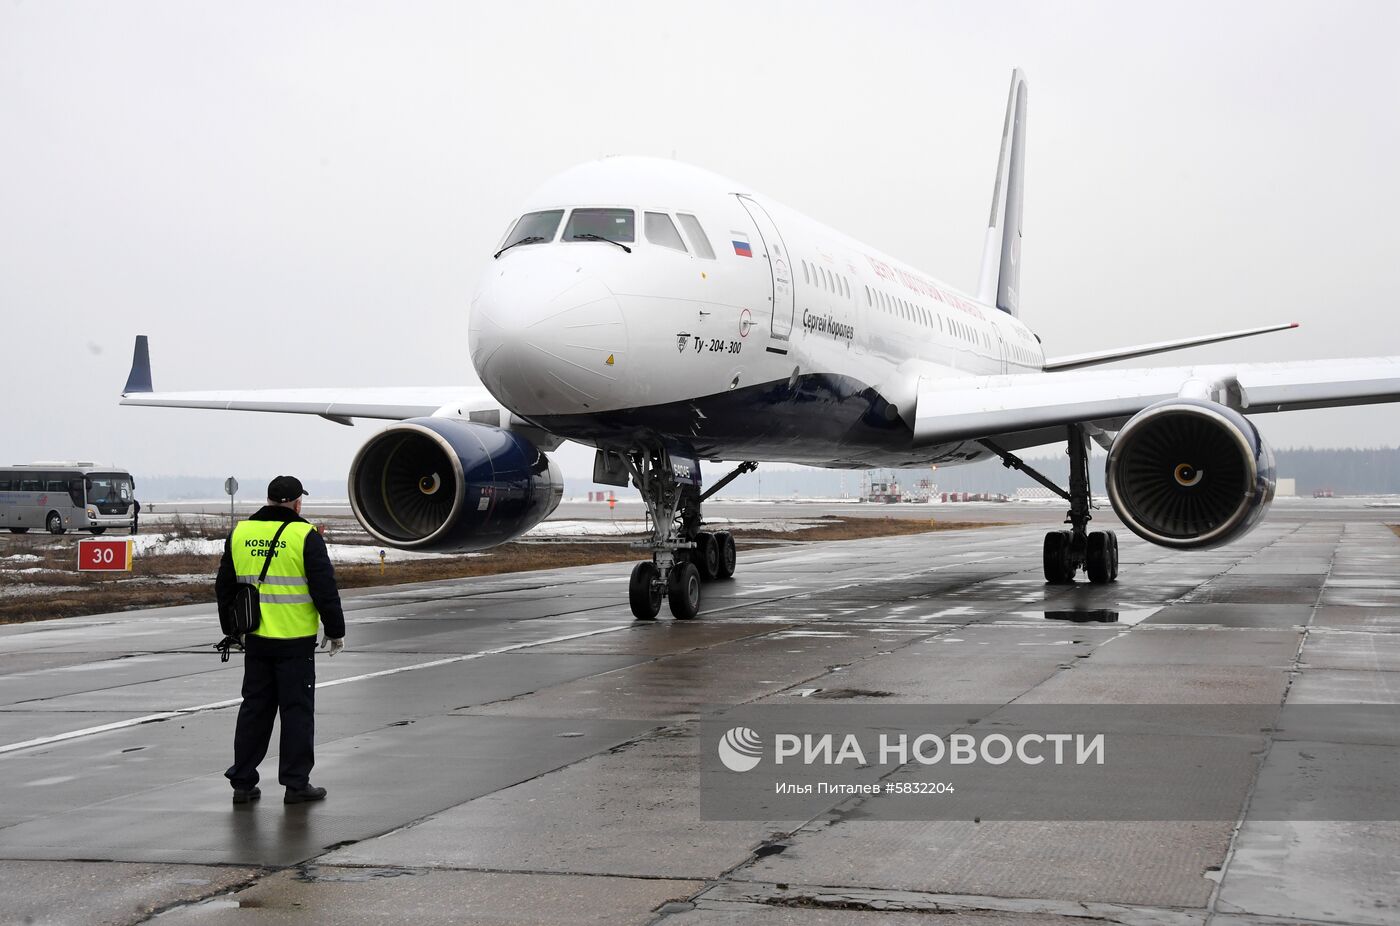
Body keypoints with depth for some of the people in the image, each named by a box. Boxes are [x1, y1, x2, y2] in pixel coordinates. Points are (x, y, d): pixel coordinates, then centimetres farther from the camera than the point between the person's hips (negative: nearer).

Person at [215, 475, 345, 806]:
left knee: (254, 708, 13)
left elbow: (224, 588, 15)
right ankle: (296, 784, 4)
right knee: (297, 710, 2)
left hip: (256, 640, 5)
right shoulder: (304, 535, -8)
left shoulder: (239, 533, 7)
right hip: (296, 642, -5)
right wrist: (335, 630, 0)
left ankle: (242, 782, 14)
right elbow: (325, 589, -9)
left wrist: (232, 629, 26)